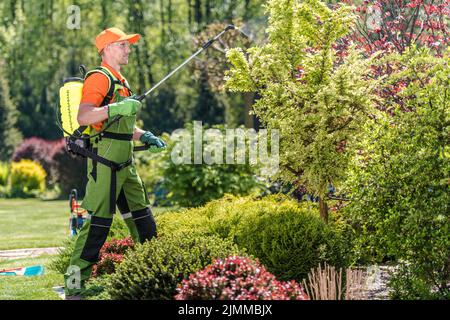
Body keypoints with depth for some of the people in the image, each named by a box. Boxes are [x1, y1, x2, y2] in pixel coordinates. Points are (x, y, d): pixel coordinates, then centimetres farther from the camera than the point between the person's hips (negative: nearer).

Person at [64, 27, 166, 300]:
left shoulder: (120, 82, 22)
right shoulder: (100, 78, -9)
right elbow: (83, 117, -23)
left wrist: (146, 137, 18)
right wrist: (116, 108, -32)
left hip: (125, 164, 10)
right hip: (105, 162, -10)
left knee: (144, 221, 13)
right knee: (98, 223, -11)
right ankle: (74, 288, -9)